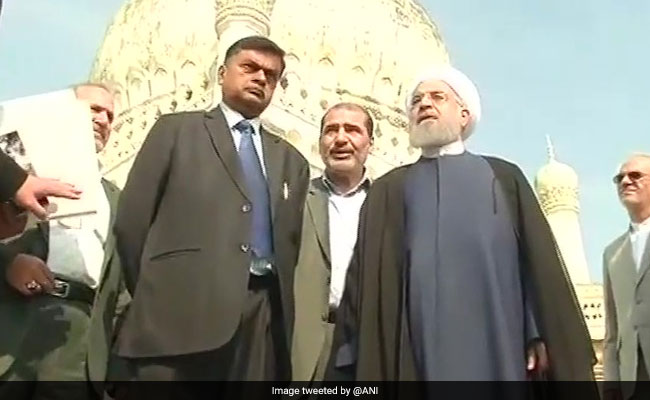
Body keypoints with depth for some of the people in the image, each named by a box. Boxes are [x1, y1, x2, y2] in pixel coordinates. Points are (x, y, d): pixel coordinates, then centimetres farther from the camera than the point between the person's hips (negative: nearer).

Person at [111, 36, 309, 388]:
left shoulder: (291, 160, 22)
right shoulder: (176, 130, 11)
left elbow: (290, 243, 16)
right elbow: (130, 221, 5)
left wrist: (283, 313, 6)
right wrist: (152, 294, 3)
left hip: (262, 318, 4)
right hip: (180, 312, -3)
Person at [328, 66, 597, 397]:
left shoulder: (503, 177, 17)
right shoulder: (387, 191, 19)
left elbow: (539, 261, 8)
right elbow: (365, 273, 10)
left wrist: (543, 338, -4)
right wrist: (357, 353, 0)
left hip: (494, 343, 0)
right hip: (415, 350, 0)